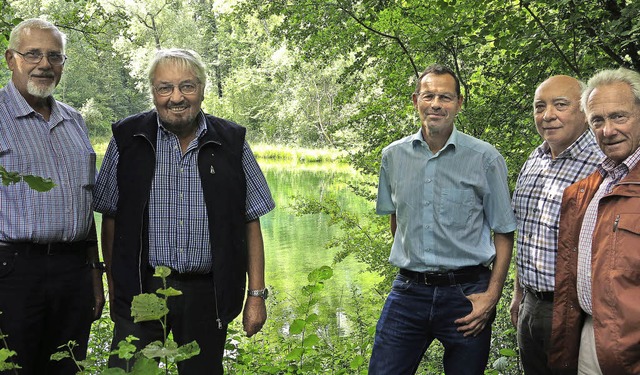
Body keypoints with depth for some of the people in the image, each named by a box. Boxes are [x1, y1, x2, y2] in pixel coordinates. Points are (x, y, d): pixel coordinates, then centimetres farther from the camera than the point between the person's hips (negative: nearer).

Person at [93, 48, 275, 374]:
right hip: (140, 288, 0)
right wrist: (113, 284, 4)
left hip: (207, 294, 1)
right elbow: (110, 216, 7)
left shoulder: (231, 143, 2)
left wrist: (257, 295, 1)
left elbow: (251, 222, 4)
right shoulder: (127, 139, 1)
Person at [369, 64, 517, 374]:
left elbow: (503, 232, -1)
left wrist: (492, 295, -8)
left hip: (466, 292, -2)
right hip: (408, 290, 2)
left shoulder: (486, 158, -5)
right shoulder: (393, 156, 4)